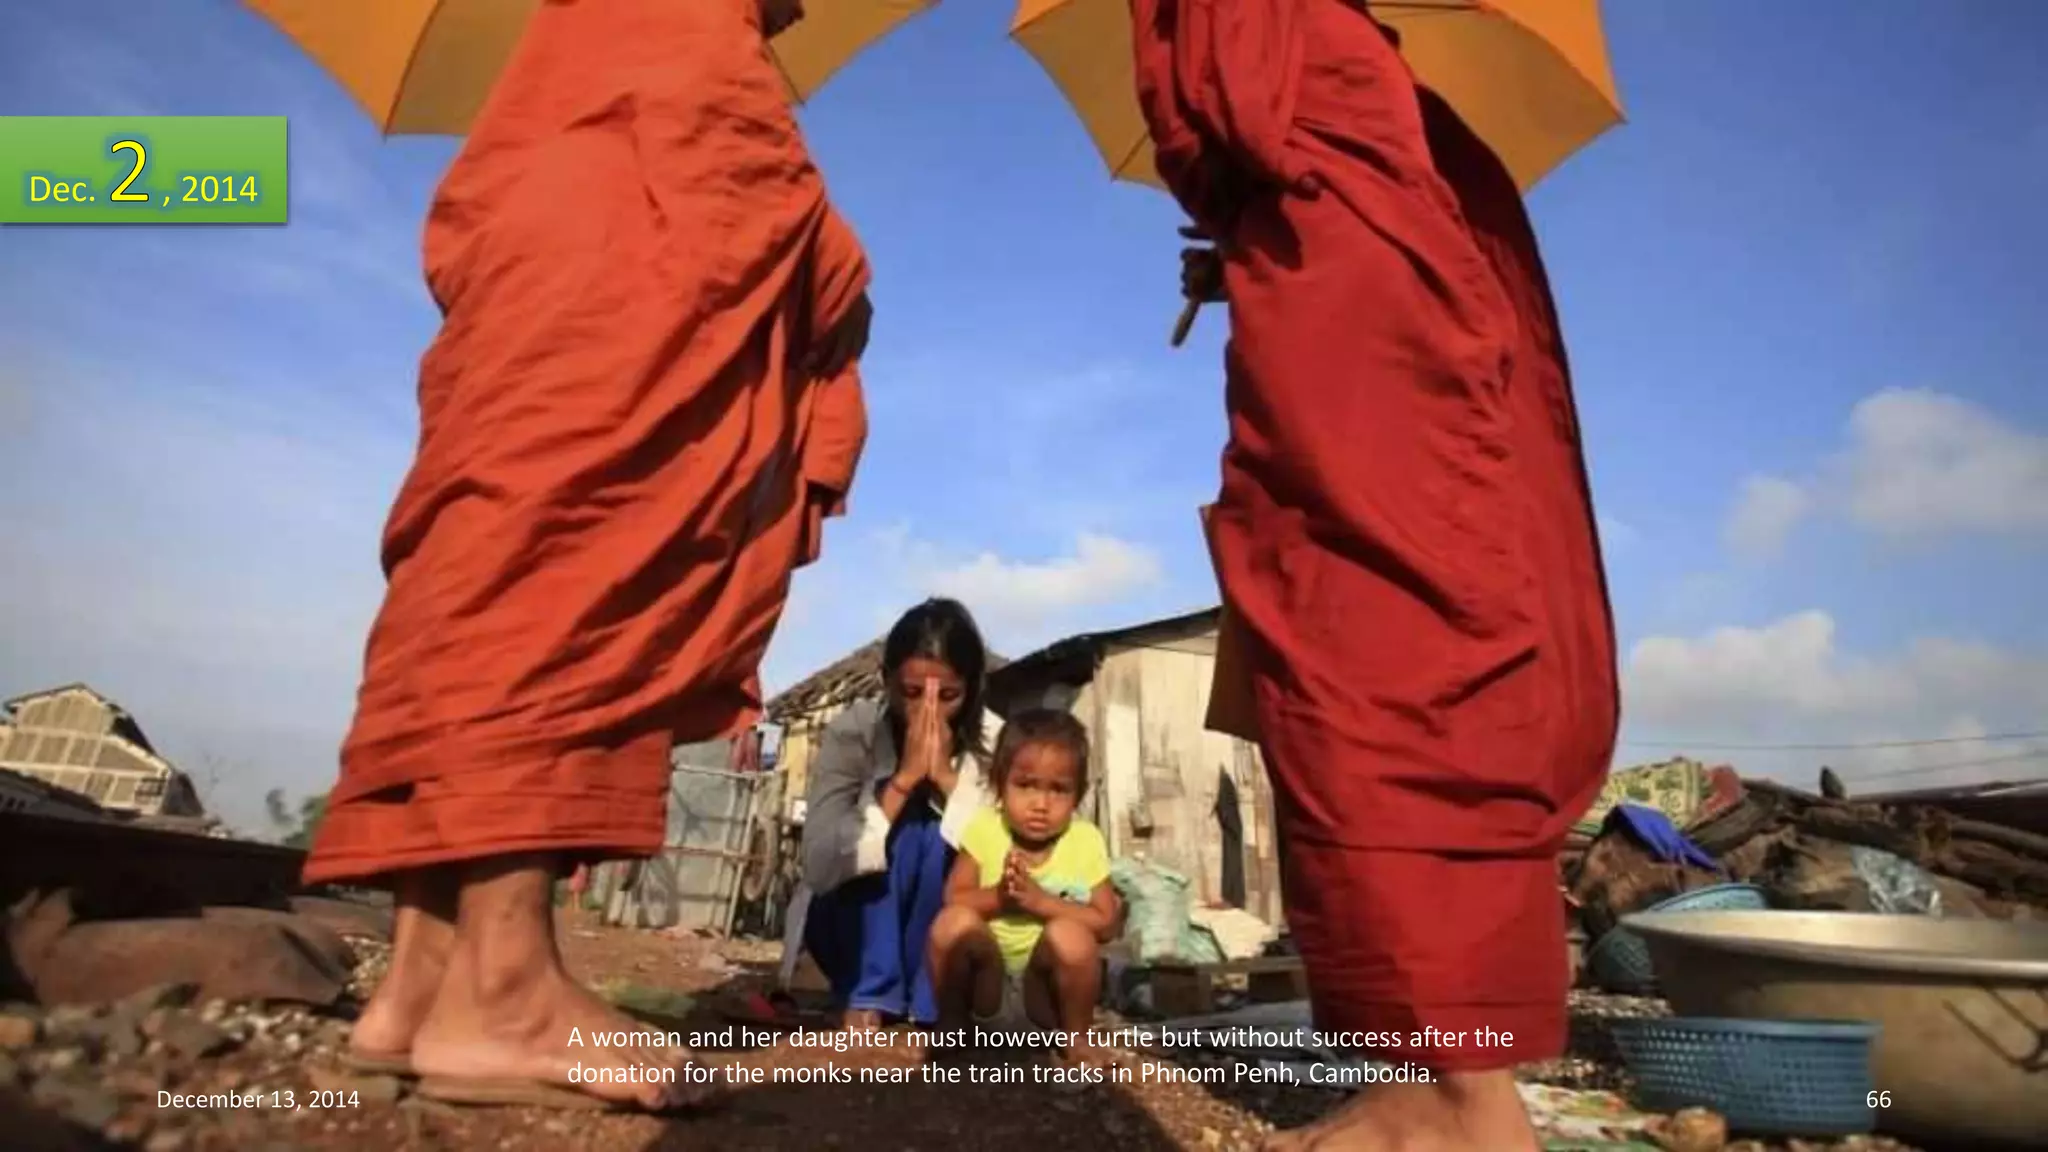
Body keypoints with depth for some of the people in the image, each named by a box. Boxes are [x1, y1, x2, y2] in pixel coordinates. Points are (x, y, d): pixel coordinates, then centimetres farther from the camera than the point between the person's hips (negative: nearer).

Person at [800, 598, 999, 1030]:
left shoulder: (993, 743, -16)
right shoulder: (852, 730, -19)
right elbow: (818, 866, -28)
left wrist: (947, 776, -33)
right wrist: (904, 779, -34)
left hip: (947, 928, 1)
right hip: (852, 924, -1)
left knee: (939, 836, -28)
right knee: (902, 826, -28)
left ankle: (927, 1003, -12)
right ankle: (869, 997, -14)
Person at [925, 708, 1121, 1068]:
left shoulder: (1085, 841, -9)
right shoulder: (984, 830, -8)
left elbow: (1107, 924, -10)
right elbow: (953, 898, -8)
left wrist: (1041, 900, -23)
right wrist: (998, 896, -27)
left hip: (1045, 995, -1)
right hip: (986, 986, 1)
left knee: (1070, 935, -31)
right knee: (954, 922, -27)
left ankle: (1076, 1038, -4)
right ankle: (951, 1024, -1)